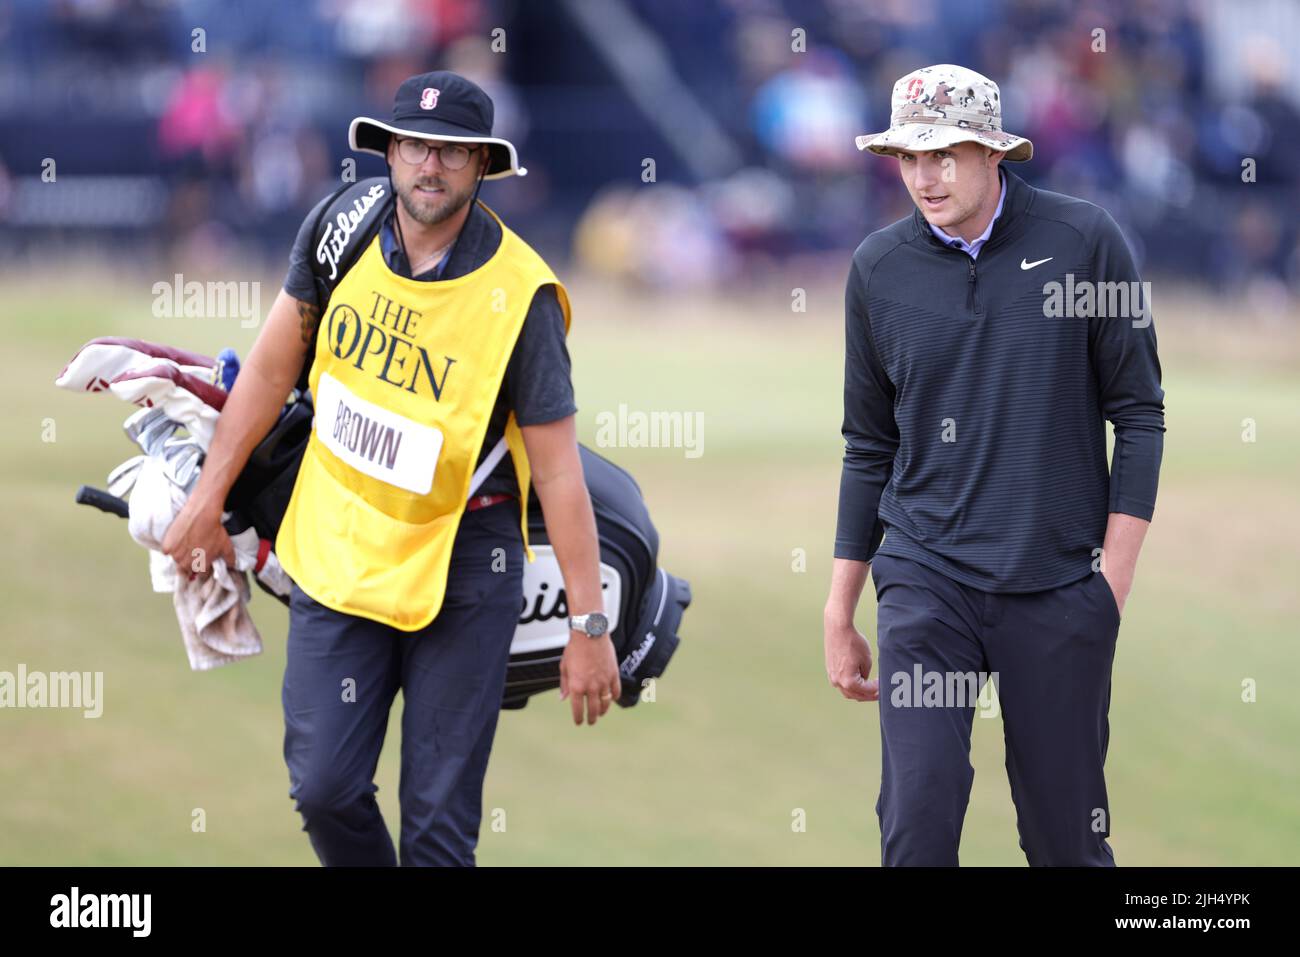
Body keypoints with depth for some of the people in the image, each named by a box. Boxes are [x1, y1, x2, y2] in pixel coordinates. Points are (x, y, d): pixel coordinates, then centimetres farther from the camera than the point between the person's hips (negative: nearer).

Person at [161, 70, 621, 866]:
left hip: (462, 566, -4)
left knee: (439, 816, -3)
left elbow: (559, 470, -14)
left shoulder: (520, 295, -17)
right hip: (339, 552, 4)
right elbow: (273, 365, 9)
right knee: (326, 787, 2)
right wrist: (209, 498, 12)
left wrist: (589, 627, -13)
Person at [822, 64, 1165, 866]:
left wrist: (1115, 580, -6)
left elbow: (1139, 414, 0)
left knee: (1067, 832, 4)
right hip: (926, 580, 1)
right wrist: (840, 612, 12)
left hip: (1060, 586, -1)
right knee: (917, 815, -12)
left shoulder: (1083, 241, -3)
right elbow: (870, 448, 12)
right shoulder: (880, 267, 4)